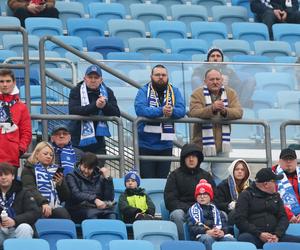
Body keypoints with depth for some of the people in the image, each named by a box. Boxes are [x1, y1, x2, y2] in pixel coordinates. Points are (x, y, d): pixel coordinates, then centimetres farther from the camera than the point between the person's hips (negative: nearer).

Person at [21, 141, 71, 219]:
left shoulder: (56, 170, 24)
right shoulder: (28, 170, 12)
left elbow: (66, 197, 20)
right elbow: (31, 189, -8)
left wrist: (60, 183, 0)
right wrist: (43, 203, -26)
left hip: (56, 207, 3)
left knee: (63, 213, -31)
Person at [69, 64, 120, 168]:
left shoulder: (107, 92, 6)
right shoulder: (76, 91, -2)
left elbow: (116, 114, -3)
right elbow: (73, 111, -20)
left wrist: (105, 105, -24)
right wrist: (95, 106, -30)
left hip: (98, 140, 3)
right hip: (79, 140, -3)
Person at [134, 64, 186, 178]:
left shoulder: (174, 91, 8)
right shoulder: (144, 91, -1)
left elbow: (182, 110, -6)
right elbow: (140, 109, -19)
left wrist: (172, 111, -29)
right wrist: (161, 111, -30)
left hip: (166, 144, 3)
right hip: (146, 144, -3)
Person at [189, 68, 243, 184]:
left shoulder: (230, 93, 6)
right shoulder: (198, 94, -4)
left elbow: (239, 112, -7)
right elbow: (194, 112, -20)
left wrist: (225, 111, -28)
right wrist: (212, 108, -35)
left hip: (222, 144, 4)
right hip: (203, 144, -4)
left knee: (221, 177, 13)